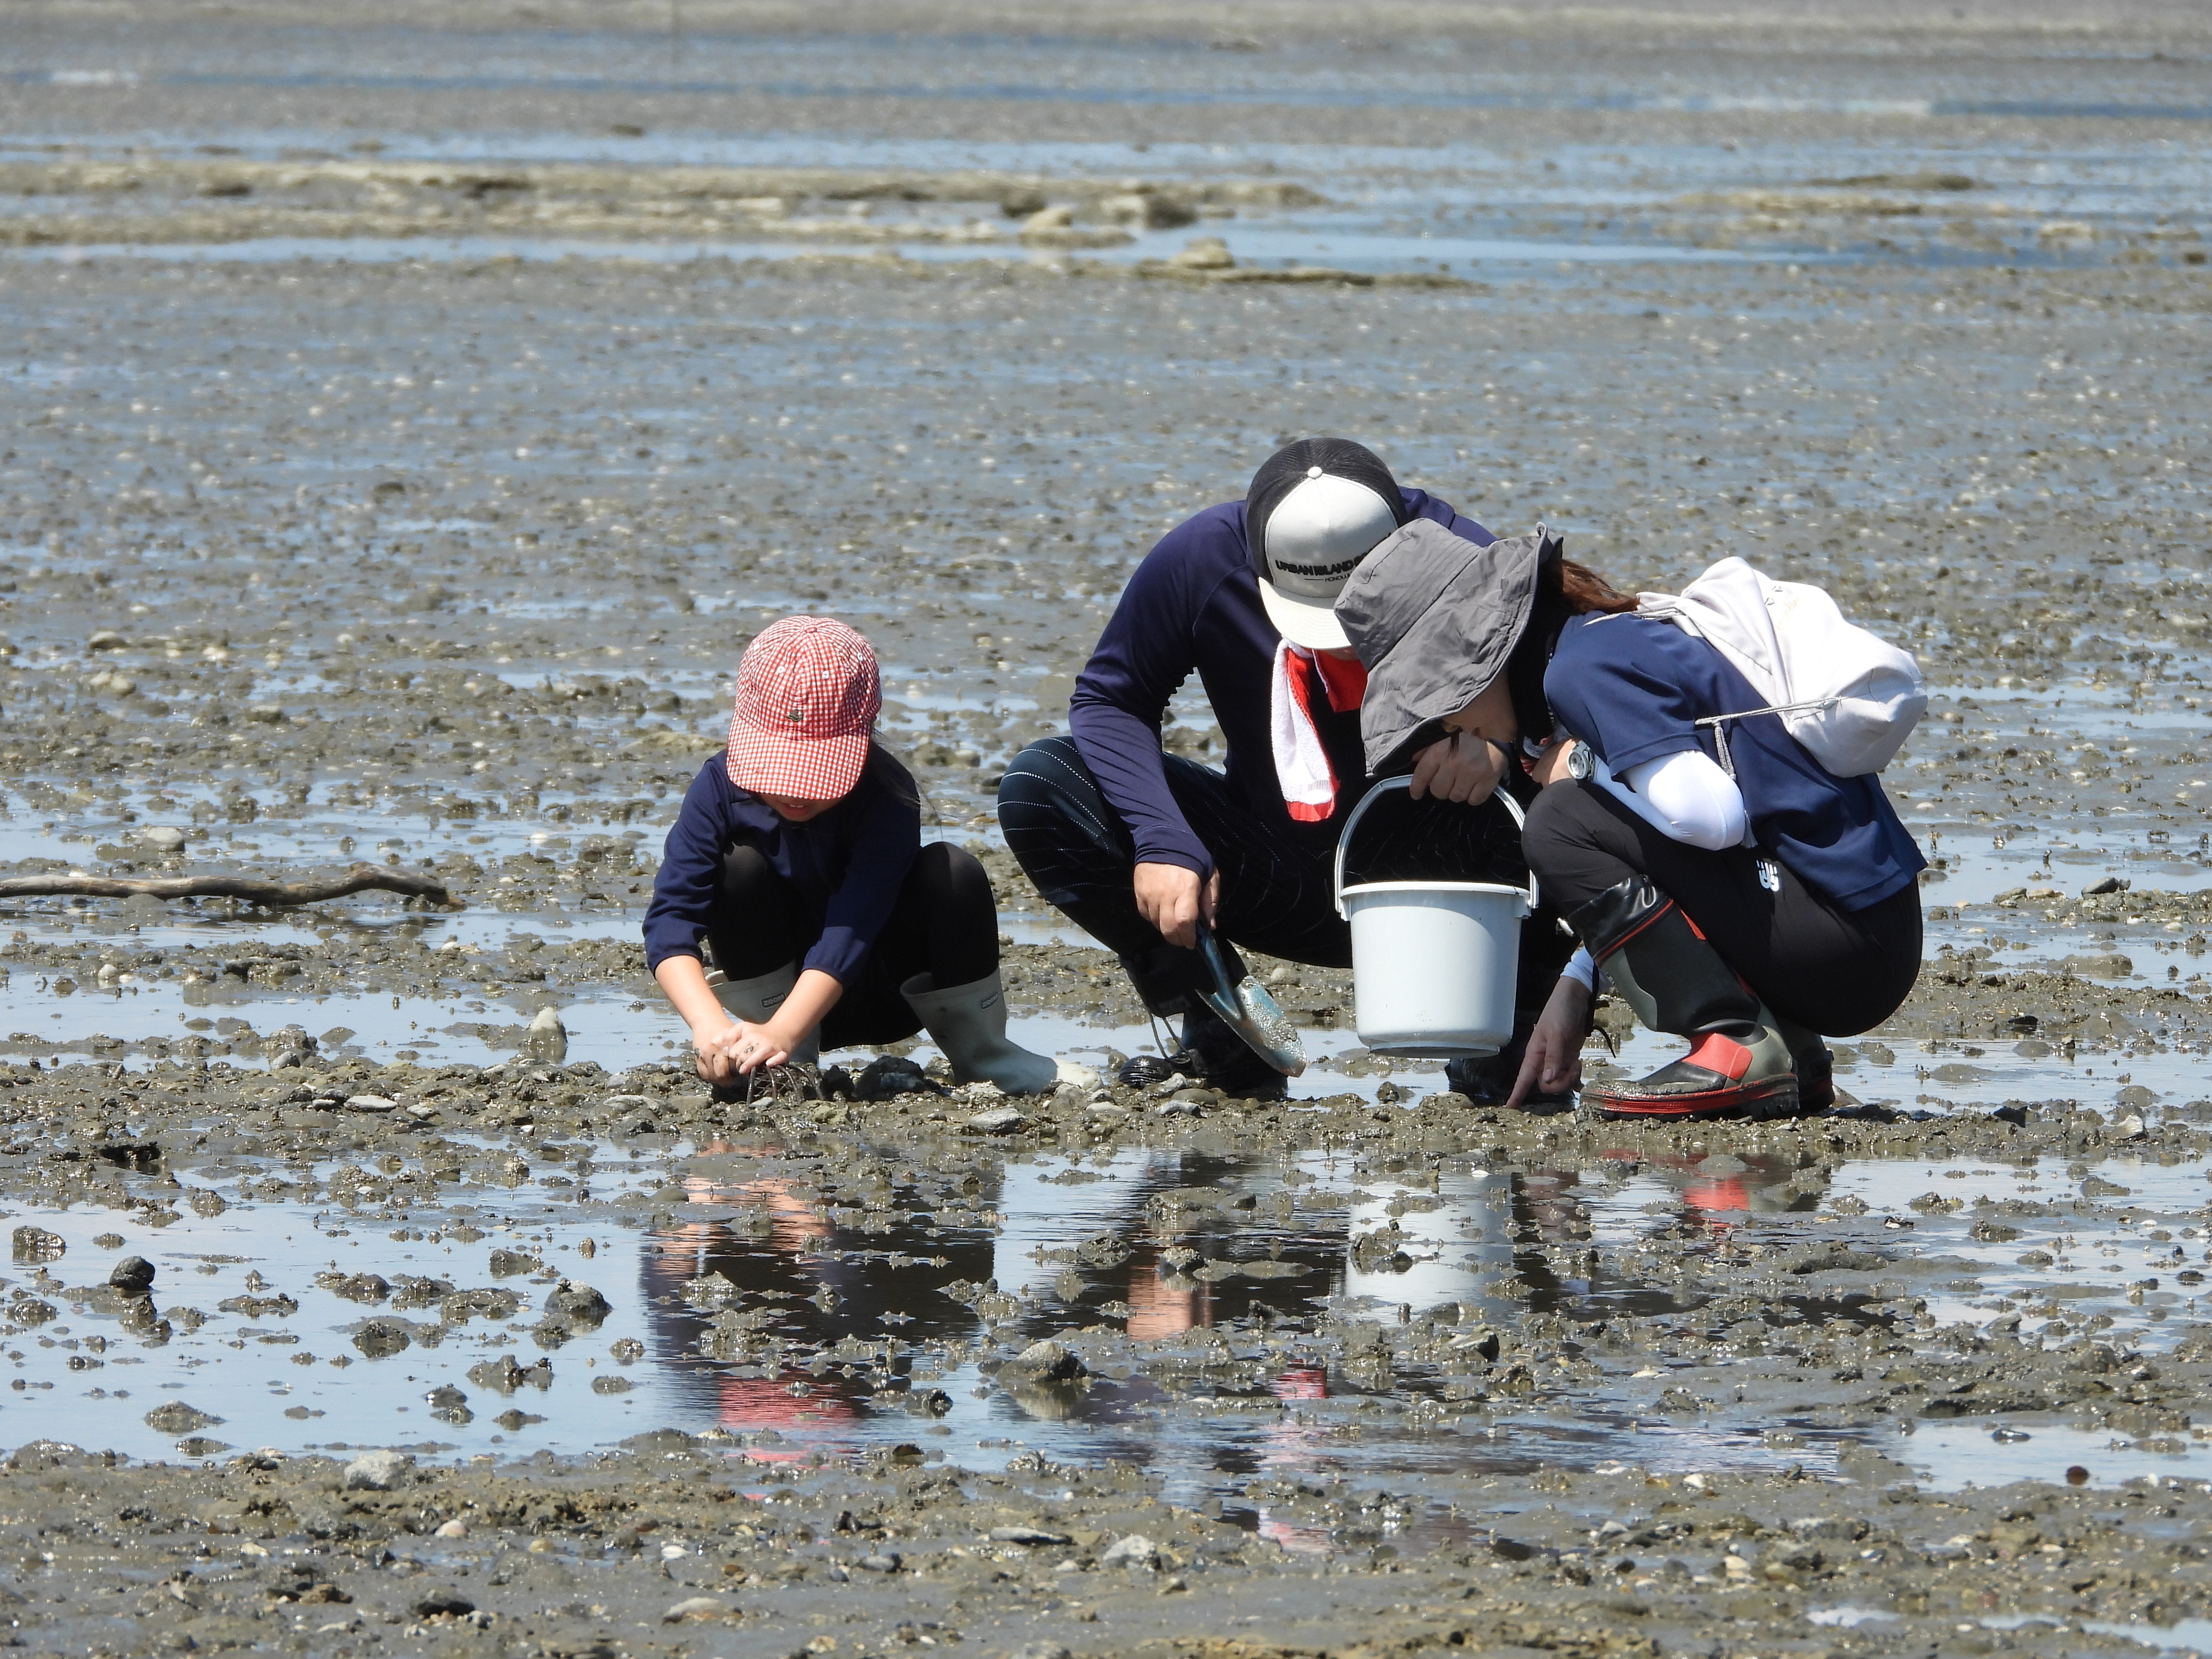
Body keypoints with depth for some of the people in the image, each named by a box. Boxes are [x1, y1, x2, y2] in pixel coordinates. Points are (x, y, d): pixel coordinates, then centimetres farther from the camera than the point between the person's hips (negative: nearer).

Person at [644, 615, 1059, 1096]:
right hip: (779, 988, 1)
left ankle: (979, 1053, -6)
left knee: (952, 873, -26)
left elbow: (852, 929, -38)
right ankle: (773, 1060, -15)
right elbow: (670, 920, -29)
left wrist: (781, 1032, -52)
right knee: (740, 865, -25)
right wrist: (711, 1026, -46)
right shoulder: (722, 787, -20)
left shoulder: (887, 798, -27)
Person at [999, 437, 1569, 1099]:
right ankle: (1214, 1036, -9)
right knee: (1039, 786, -17)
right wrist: (1162, 840, -27)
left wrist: (1499, 742, -41)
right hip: (1282, 881, 2)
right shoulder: (1202, 557, -18)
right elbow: (1109, 700, -10)